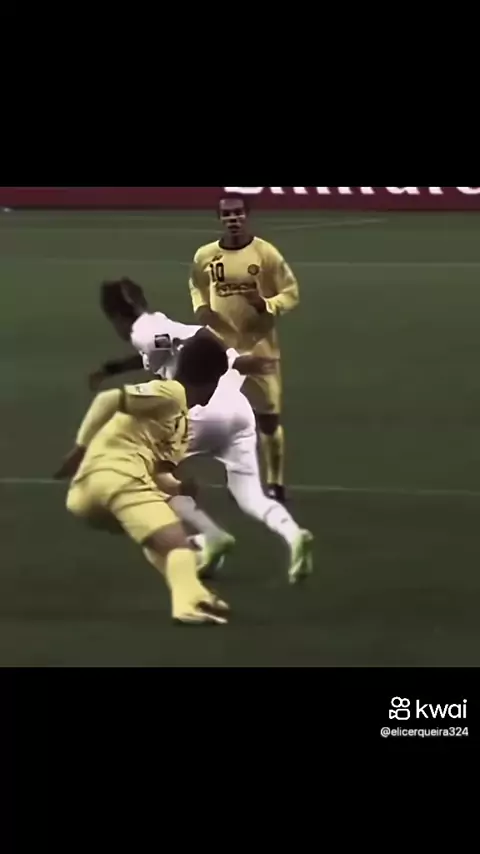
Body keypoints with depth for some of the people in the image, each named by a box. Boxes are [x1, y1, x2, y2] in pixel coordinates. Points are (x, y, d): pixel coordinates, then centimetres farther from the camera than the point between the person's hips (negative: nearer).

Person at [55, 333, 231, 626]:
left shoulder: (183, 422, 30)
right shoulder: (170, 393, 0)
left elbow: (159, 474, 25)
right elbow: (108, 400, -11)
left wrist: (179, 487, 5)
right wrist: (80, 450, -13)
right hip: (118, 476, -10)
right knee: (176, 542, -15)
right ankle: (190, 602, -33)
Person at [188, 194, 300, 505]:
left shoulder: (266, 253, -10)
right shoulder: (205, 256, -1)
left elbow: (291, 293, -5)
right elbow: (197, 287, 19)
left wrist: (266, 305, -24)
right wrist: (200, 308, -2)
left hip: (259, 347, -2)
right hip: (219, 347, 2)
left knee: (268, 416, 4)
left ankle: (275, 483, 17)